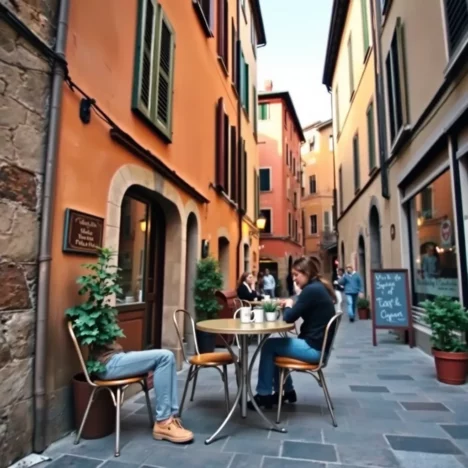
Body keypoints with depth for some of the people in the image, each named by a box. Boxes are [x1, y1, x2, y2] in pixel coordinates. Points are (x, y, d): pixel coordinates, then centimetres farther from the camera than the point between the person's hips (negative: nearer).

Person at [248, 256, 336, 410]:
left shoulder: (311, 290, -21)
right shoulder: (319, 288, 10)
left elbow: (289, 318, -20)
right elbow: (299, 314, 18)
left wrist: (288, 305, -1)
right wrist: (292, 306, 1)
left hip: (313, 348, -10)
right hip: (317, 344, 10)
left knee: (269, 346, 1)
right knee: (276, 346, 20)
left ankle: (263, 394, 13)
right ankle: (287, 391, 28)